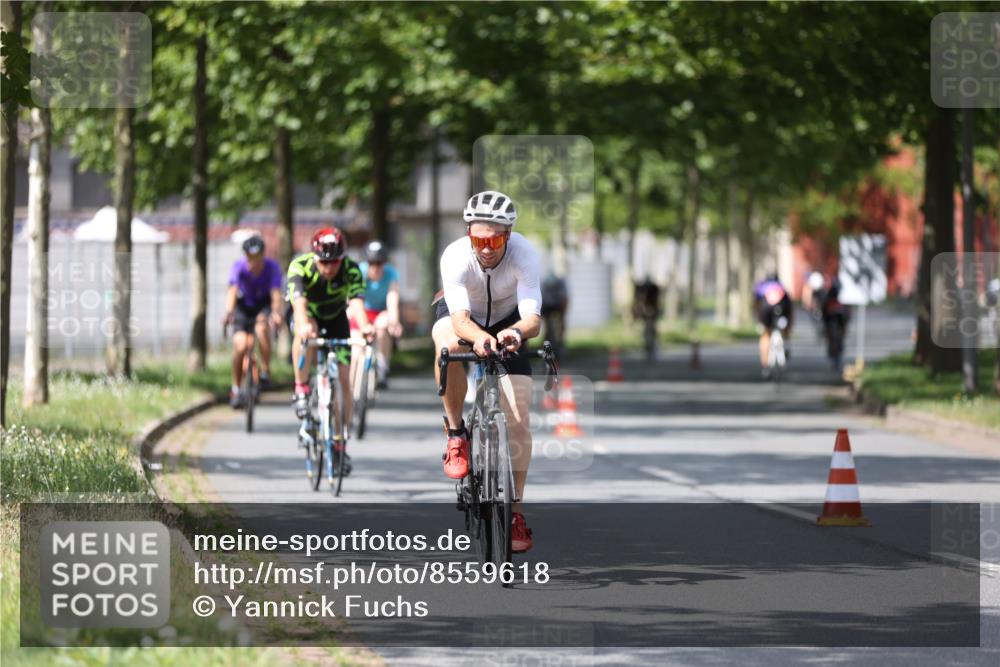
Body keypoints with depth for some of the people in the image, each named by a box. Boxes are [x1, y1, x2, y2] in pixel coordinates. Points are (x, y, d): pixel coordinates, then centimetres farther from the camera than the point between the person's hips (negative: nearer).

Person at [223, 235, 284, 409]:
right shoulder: (239, 267, -24)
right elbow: (232, 290, -37)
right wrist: (228, 312, -55)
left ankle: (265, 372, -20)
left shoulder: (272, 267, -24)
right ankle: (236, 389, 0)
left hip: (264, 305, -1)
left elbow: (276, 293, -35)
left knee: (261, 326, -34)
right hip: (244, 305, 1)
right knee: (240, 345, -16)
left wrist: (276, 313, -55)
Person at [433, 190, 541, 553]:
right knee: (450, 347, -39)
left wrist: (517, 332, -63)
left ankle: (515, 510, 2)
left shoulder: (524, 254, -33)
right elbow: (460, 318, -44)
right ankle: (456, 434, -19)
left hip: (507, 321, 1)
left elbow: (533, 319, -40)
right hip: (462, 314, -1)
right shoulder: (455, 257, -34)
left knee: (518, 420, -11)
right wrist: (478, 337, -66)